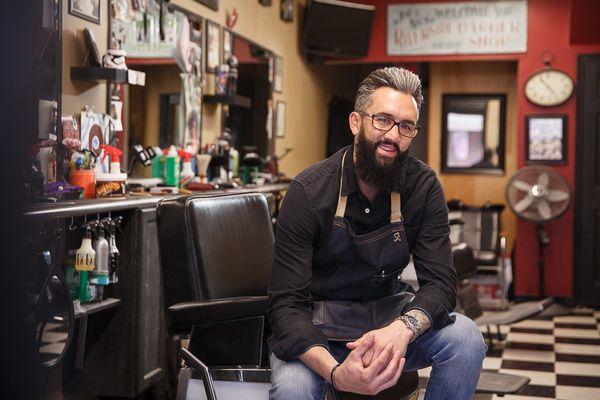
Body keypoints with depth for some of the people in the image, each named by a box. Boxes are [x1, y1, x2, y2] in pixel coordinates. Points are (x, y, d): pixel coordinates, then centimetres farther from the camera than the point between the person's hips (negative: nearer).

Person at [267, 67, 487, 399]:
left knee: (466, 339, -23)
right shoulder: (308, 192, -17)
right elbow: (286, 303, -20)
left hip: (388, 310, 4)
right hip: (318, 321, -3)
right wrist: (335, 372, -40)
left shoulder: (423, 186, -8)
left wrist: (403, 328, -37)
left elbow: (439, 281, -12)